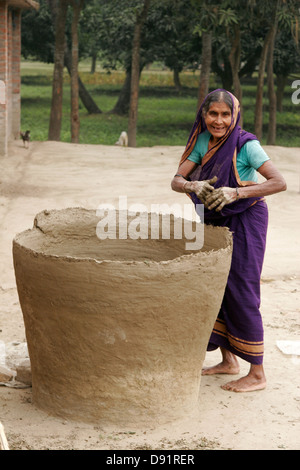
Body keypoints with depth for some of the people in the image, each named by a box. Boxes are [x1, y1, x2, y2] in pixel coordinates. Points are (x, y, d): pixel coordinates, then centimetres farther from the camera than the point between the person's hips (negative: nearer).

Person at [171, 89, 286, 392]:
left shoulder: (246, 144, -19)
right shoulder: (203, 141, -2)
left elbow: (279, 182, -26)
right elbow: (176, 180, -6)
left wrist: (235, 192, -36)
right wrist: (194, 186, -29)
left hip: (246, 221, -6)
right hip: (216, 221, 7)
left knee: (241, 293, -6)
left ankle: (257, 374, 5)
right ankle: (229, 360, 26)